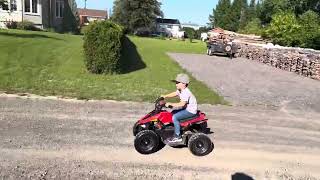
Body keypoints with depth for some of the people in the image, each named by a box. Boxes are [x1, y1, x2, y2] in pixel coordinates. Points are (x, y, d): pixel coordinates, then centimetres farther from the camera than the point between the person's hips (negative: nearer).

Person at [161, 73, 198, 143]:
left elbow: (182, 104, -34)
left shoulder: (186, 93, -26)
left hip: (191, 111, -11)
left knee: (175, 117, -22)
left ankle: (178, 136, -13)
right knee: (173, 113, 16)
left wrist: (170, 104, -32)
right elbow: (174, 94, 14)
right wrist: (165, 96, -1)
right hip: (186, 109, 11)